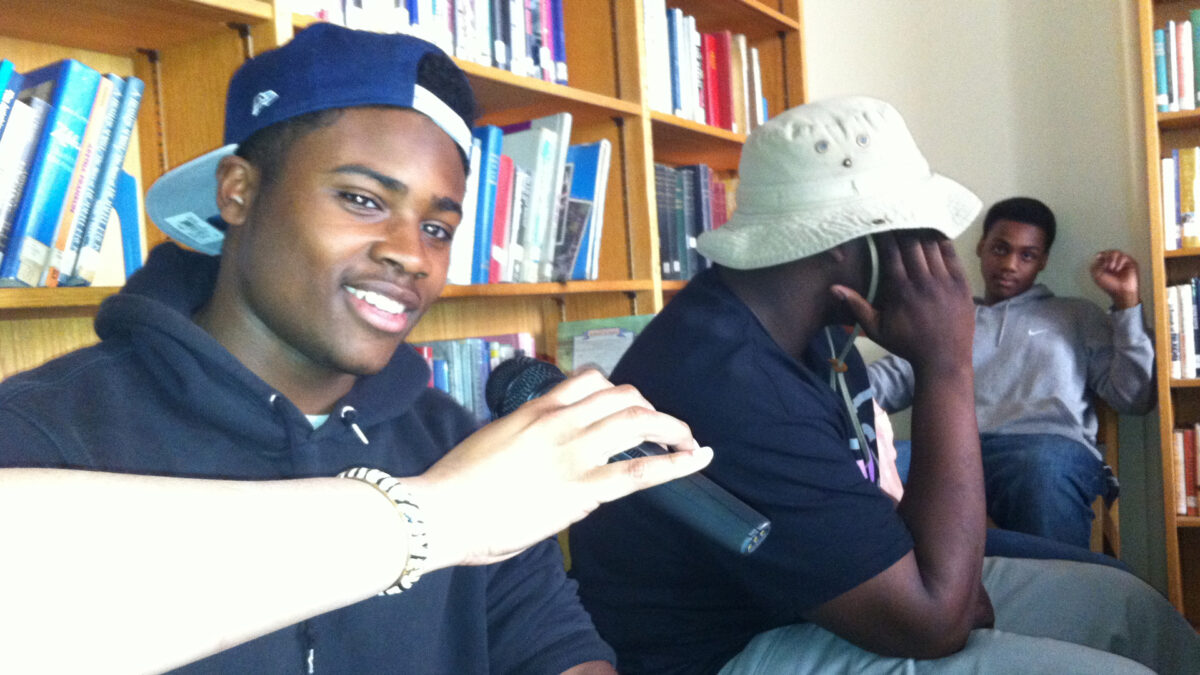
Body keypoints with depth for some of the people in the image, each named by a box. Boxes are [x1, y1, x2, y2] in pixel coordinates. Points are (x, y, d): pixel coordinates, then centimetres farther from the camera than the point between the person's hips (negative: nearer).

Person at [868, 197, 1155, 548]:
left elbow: (1134, 398, 16)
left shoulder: (1076, 316, 28)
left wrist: (1126, 302, 10)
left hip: (1049, 448, 0)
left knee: (1045, 466, -41)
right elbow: (888, 382, 17)